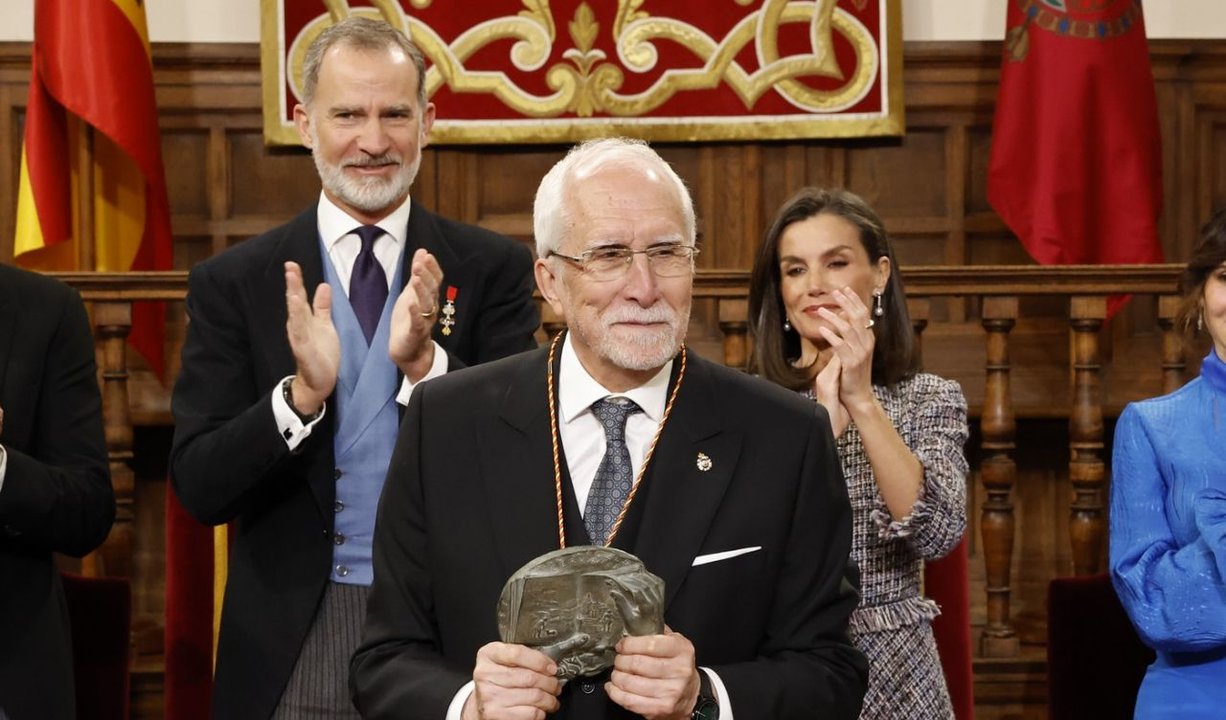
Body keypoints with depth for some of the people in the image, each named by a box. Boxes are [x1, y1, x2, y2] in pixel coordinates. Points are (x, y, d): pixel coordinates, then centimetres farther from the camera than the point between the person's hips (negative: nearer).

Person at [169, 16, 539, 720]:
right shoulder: (232, 283, 0)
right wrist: (301, 394, -22)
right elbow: (199, 488, -5)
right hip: (292, 644, 0)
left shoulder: (494, 267, -1)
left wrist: (425, 363, -22)